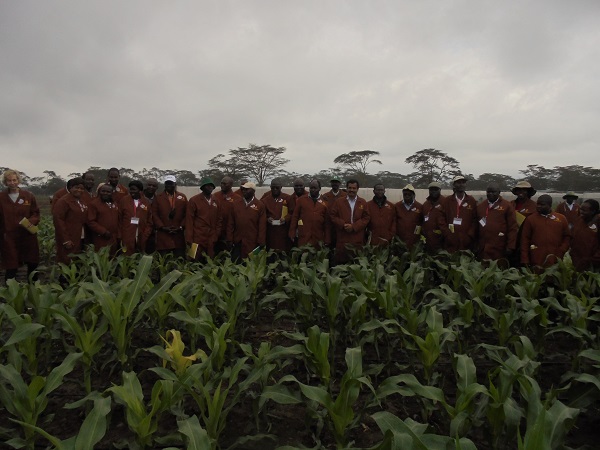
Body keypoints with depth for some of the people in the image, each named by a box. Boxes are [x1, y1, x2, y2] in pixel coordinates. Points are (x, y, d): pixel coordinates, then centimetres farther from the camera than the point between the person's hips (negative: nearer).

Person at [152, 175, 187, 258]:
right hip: (163, 236, -1)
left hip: (179, 236, 1)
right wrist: (162, 227, -9)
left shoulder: (182, 197, 10)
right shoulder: (158, 197, 8)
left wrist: (181, 227, -5)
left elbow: (187, 214, 7)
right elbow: (154, 214, 2)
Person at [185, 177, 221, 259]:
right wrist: (189, 239, -8)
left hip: (211, 239, 3)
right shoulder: (194, 200, -3)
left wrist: (217, 234, 4)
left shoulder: (216, 200, 8)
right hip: (198, 238, -3)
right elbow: (189, 220, -4)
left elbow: (219, 219, 12)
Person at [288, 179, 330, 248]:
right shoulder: (301, 199, 4)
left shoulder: (324, 202, 5)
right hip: (303, 237, -1)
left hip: (318, 239, 1)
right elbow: (295, 217, 6)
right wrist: (292, 234, 2)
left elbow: (327, 222, 6)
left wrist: (327, 240, 4)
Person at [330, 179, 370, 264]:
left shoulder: (363, 202, 10)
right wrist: (343, 225, -11)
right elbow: (333, 216, 5)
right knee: (341, 262, -1)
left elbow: (366, 218, 3)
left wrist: (354, 226, -10)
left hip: (358, 239, 0)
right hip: (342, 239, 0)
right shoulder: (338, 202, 10)